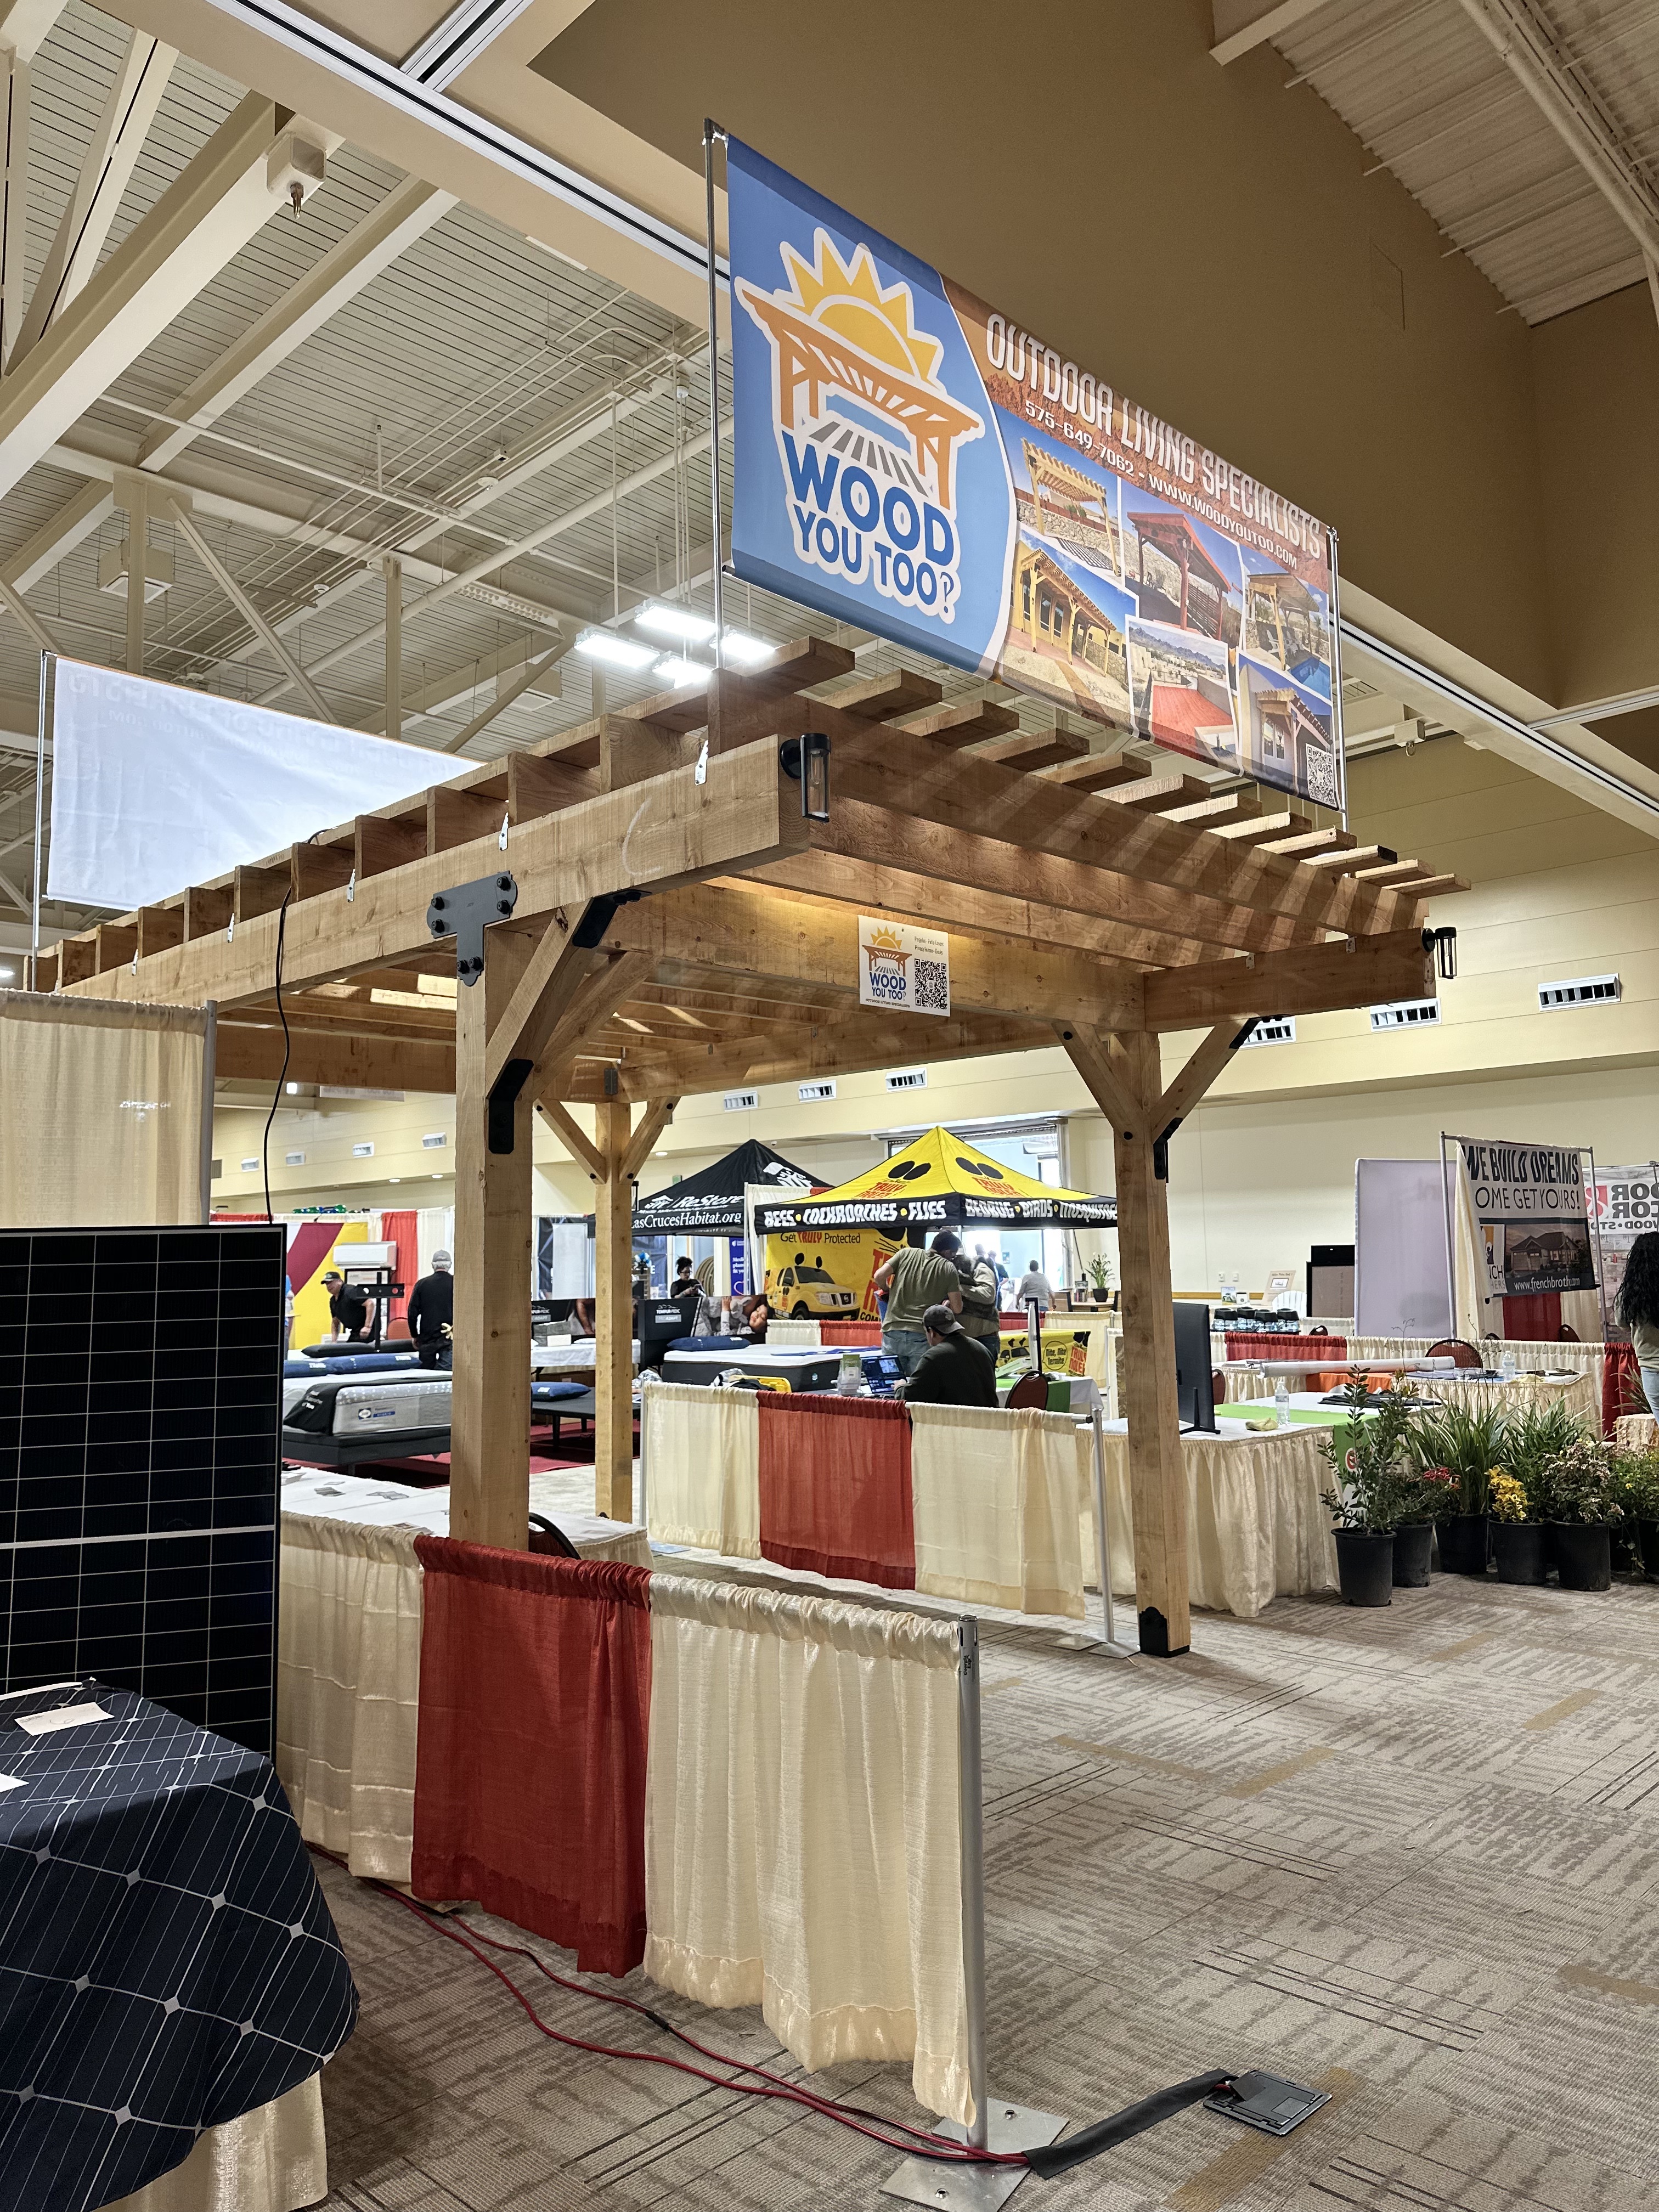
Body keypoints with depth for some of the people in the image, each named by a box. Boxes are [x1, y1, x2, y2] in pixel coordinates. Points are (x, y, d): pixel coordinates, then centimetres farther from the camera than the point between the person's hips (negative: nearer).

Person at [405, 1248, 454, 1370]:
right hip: (449, 1340, -2)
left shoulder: (422, 1284, 2)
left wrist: (415, 1336, 14)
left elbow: (412, 1313, 4)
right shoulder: (456, 1283, -4)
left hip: (427, 1338, 2)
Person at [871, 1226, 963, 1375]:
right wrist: (946, 1304, 25)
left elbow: (879, 1276, 1)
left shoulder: (906, 1253, 9)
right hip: (921, 1335, -2)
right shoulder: (949, 1268, 5)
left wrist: (888, 1291, 21)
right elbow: (957, 1308, 3)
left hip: (892, 1331, 2)